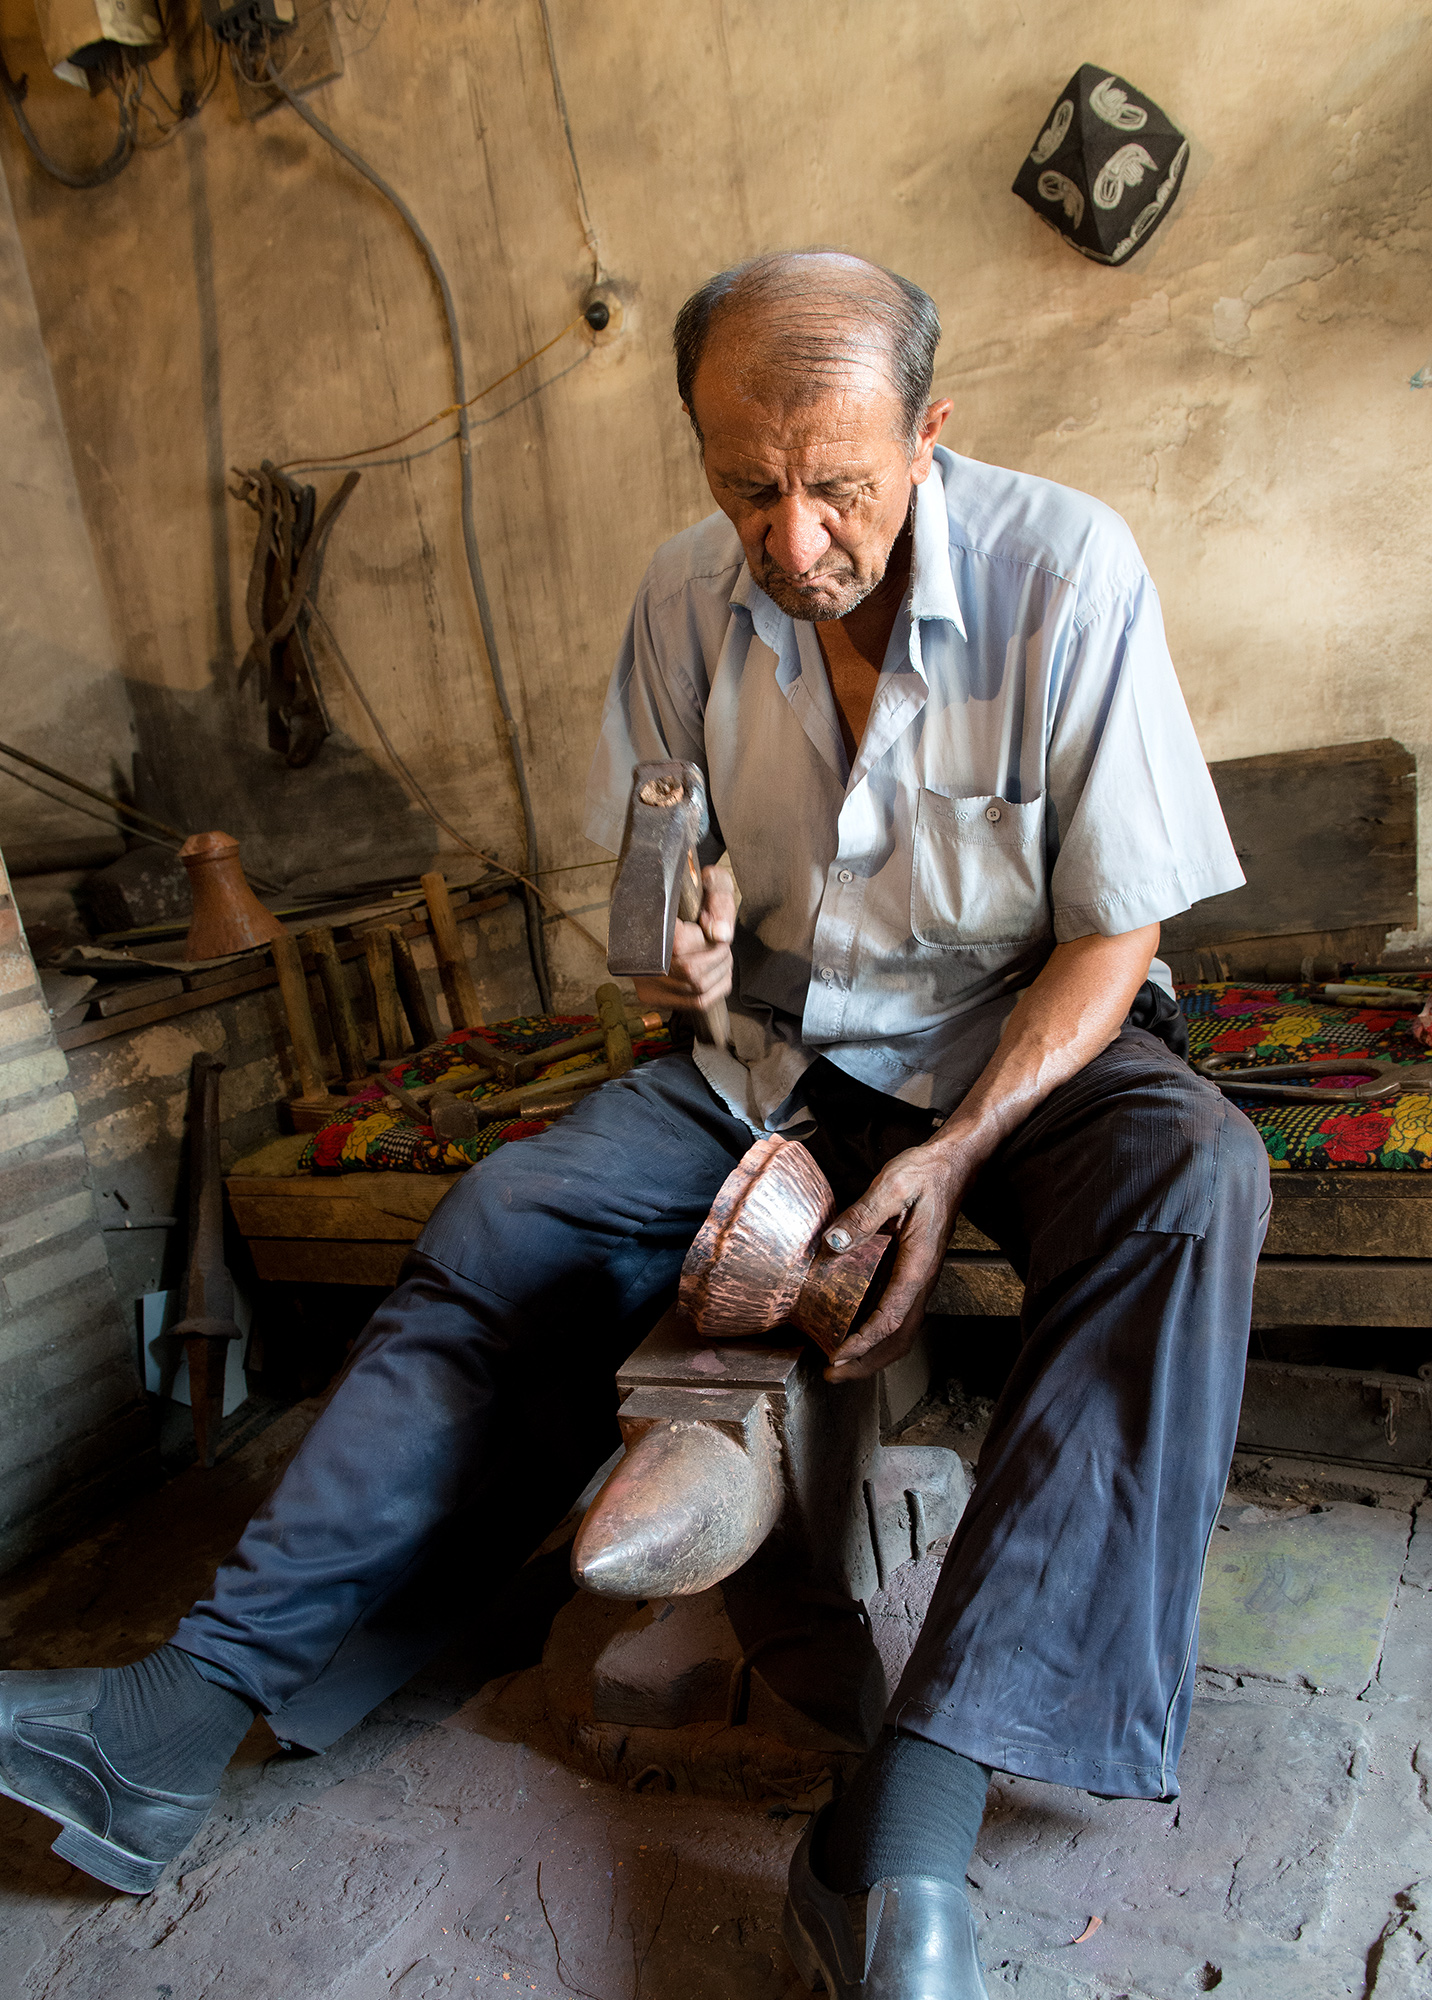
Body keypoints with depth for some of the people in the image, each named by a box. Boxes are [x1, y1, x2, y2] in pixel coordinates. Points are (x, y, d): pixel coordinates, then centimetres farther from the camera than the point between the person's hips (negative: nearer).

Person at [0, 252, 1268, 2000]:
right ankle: (201, 1700, -7)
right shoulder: (688, 597, -6)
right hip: (777, 1050, 3)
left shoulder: (1066, 569, -17)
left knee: (1189, 1180, -35)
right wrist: (690, 926, -17)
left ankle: (902, 1831, -37)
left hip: (1021, 1042, -2)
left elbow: (1113, 933, -14)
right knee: (507, 1226, -13)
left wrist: (954, 1158, -27)